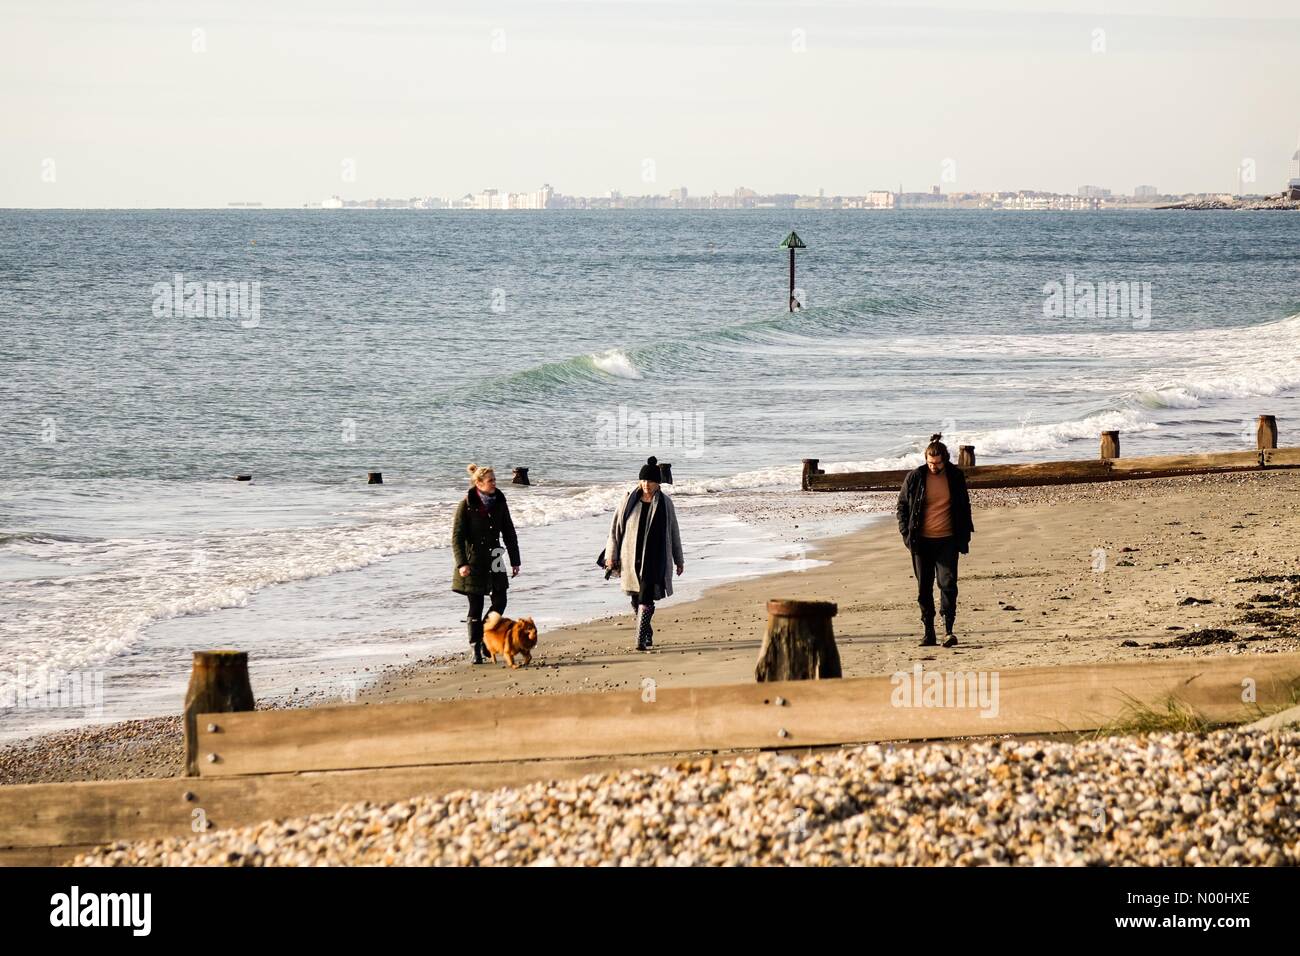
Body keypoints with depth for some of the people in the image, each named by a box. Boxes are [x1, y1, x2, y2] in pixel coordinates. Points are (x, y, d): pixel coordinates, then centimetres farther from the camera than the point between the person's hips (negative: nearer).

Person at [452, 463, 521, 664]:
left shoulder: (499, 502, 4)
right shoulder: (466, 505, -10)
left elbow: (509, 533, 10)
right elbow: (457, 536, -11)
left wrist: (515, 561, 8)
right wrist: (461, 563, -20)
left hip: (494, 560, 5)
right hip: (473, 561, -5)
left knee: (500, 601, 1)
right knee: (476, 606, 0)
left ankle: (486, 637, 21)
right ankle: (476, 650, 7)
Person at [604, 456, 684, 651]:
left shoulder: (665, 503, 1)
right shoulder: (629, 501, 3)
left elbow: (674, 533, 9)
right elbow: (615, 528, 6)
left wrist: (679, 560, 13)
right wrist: (611, 556, 1)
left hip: (654, 560, -3)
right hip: (631, 558, 3)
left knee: (646, 599, -14)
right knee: (636, 599, 11)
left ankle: (641, 640, -17)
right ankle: (647, 635, 29)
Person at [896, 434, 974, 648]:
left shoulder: (955, 476, 1)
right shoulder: (914, 478, -1)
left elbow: (964, 507, 13)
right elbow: (902, 506, 8)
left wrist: (964, 537, 7)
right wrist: (907, 534, -3)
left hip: (947, 541, -1)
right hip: (922, 542, 1)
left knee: (948, 583, -12)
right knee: (924, 588, 4)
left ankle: (948, 630, -12)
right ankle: (929, 632, 11)